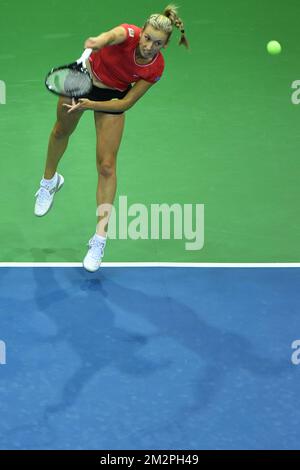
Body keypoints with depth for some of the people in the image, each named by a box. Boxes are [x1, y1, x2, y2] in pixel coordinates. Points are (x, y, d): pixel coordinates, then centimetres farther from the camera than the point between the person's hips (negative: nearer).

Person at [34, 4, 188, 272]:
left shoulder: (156, 68, -26)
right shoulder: (129, 34, -34)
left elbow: (126, 103, -20)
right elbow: (112, 35, -59)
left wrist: (92, 105, -31)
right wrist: (97, 42, -82)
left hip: (112, 97, 0)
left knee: (106, 166, -5)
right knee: (62, 130, 25)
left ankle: (100, 239, 1)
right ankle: (50, 180, 58)